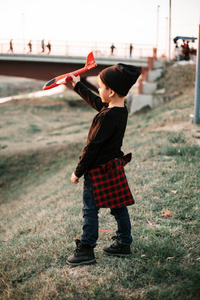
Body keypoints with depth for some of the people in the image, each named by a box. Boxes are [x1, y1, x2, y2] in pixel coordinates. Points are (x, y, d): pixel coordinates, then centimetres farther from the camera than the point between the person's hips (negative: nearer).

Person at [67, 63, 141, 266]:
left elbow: (92, 147, -21)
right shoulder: (122, 110, 2)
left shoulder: (106, 116, -26)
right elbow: (94, 101, 21)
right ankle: (124, 244, 28)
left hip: (99, 171, -9)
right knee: (118, 206, 16)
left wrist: (78, 172, -12)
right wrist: (78, 86, 32)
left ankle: (86, 251, 12)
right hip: (115, 165, 9)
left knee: (90, 210, 3)